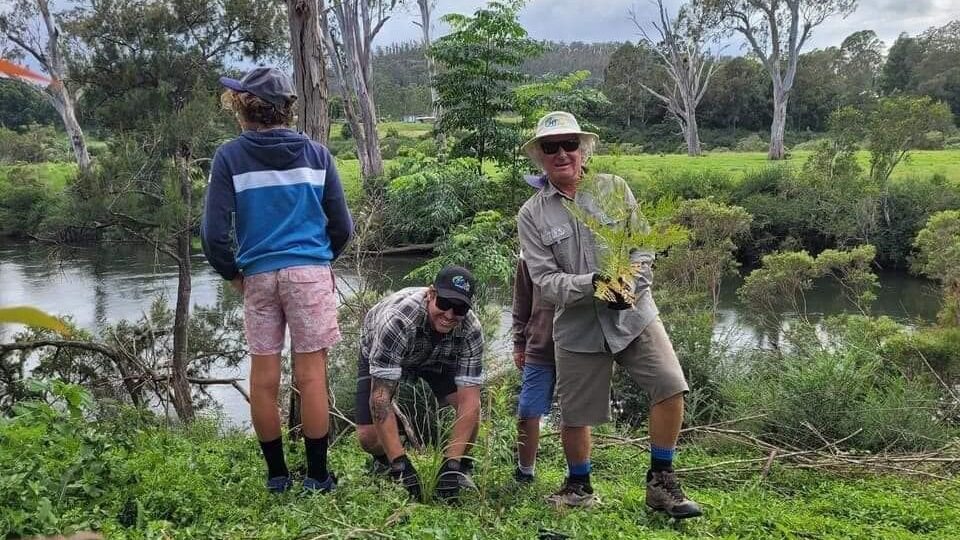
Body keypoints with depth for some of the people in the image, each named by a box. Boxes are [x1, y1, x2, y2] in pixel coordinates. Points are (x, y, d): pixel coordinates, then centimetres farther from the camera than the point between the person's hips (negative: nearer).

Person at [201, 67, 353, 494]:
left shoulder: (230, 157, -1)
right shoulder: (316, 153, 5)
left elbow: (214, 233, -5)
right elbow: (342, 225, 6)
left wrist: (231, 273, 10)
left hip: (258, 277, 0)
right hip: (312, 272, 0)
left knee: (264, 378, 8)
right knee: (311, 375, 2)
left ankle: (276, 474, 16)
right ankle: (317, 475, 6)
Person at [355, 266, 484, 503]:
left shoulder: (471, 330, -32)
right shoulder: (397, 320, -43)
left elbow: (469, 398, -32)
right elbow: (380, 396, -42)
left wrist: (451, 466, -39)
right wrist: (401, 464, -45)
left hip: (437, 357, 2)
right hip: (379, 355, -2)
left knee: (471, 404, -22)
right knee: (368, 436, -17)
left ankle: (460, 466, 5)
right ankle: (384, 461, 19)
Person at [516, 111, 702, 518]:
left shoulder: (614, 188, 3)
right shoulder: (531, 215, 0)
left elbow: (641, 248, 2)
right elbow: (546, 280, -7)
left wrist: (629, 288, -16)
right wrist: (593, 284, -23)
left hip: (633, 315, 0)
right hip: (578, 327, 0)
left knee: (671, 386, -13)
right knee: (575, 415, 7)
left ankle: (661, 484, 4)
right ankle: (578, 487, 33)